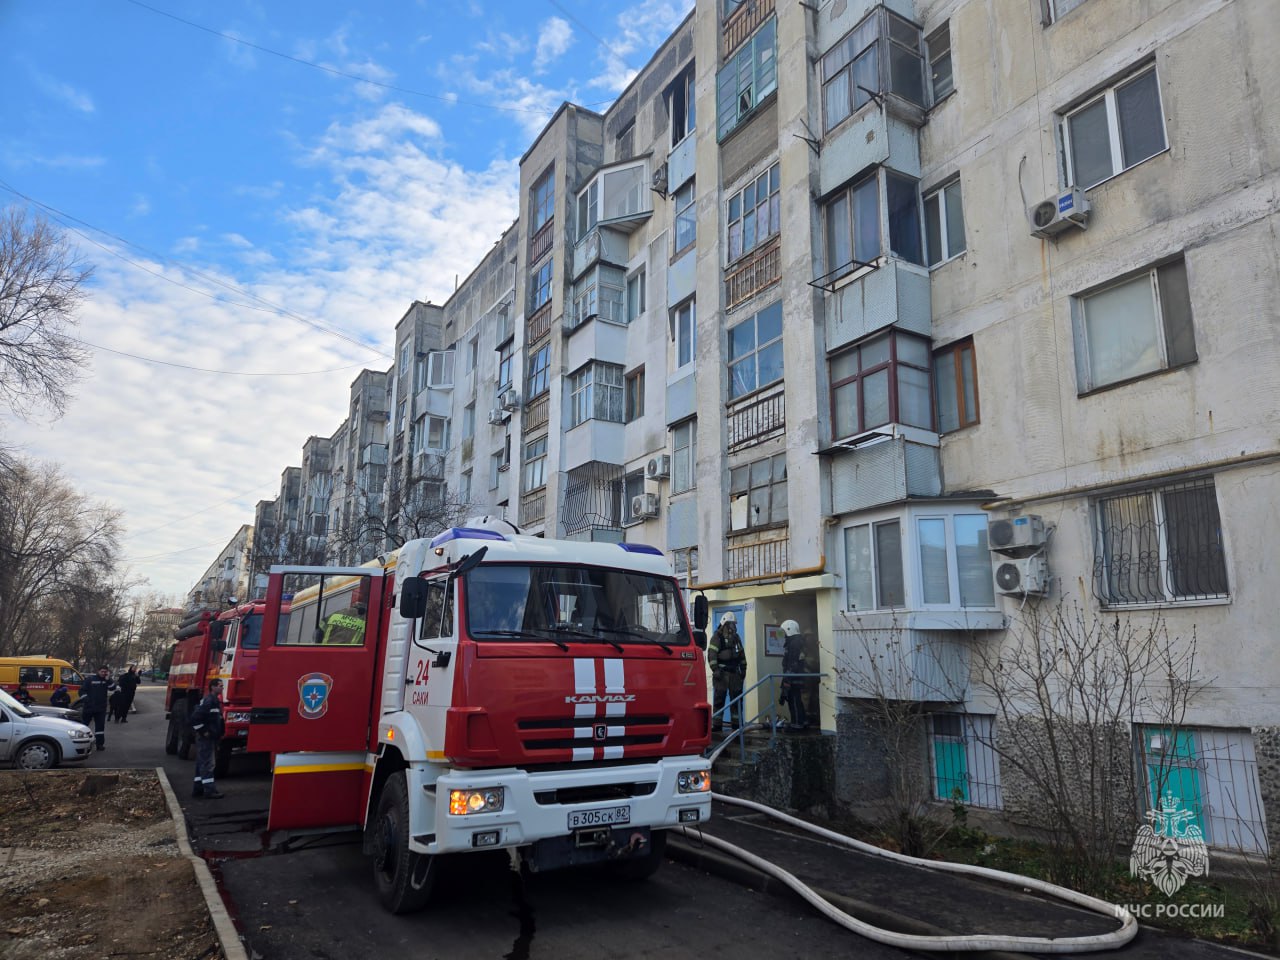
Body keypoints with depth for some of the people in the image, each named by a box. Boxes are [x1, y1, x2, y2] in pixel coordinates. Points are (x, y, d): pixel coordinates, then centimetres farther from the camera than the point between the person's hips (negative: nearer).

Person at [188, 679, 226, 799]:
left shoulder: (214, 700, 15)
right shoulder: (209, 700, -17)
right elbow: (195, 717, -26)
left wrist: (218, 734, 18)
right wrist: (203, 732, -19)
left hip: (210, 737, 10)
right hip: (206, 738, -10)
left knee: (202, 763, 14)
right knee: (207, 763, -8)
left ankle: (197, 789, 22)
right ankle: (209, 791, -8)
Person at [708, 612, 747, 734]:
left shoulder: (736, 637, 16)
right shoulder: (717, 637, -4)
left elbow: (742, 654, 22)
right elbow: (711, 654, -12)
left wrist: (743, 669, 15)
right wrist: (715, 669, -18)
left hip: (735, 672, 6)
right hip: (722, 672, -6)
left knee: (736, 698, 8)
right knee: (719, 699, -4)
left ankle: (736, 723, 16)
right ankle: (717, 725, -1)